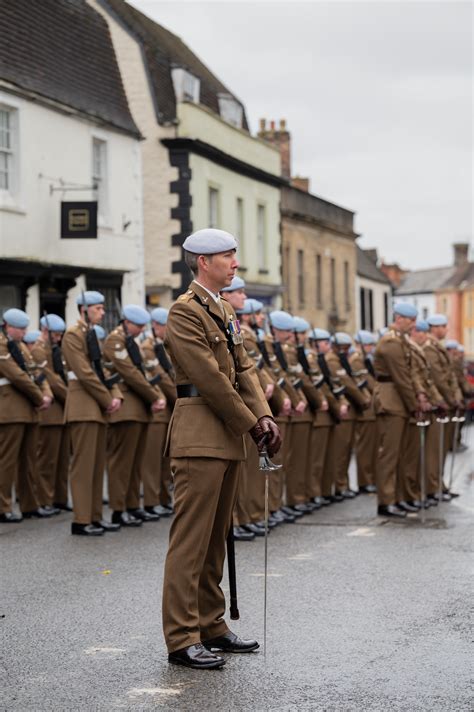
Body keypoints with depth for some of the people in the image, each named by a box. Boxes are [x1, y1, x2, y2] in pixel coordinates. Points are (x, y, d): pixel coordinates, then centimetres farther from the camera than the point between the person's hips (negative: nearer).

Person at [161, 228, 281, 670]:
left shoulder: (224, 311, 19)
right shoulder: (185, 311, -10)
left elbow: (243, 369, 15)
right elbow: (210, 377, -16)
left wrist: (264, 416, 1)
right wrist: (251, 423, -11)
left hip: (227, 438, 10)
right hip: (199, 437, -10)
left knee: (216, 538, 13)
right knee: (191, 539, -7)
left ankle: (211, 627, 20)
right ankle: (182, 638, -4)